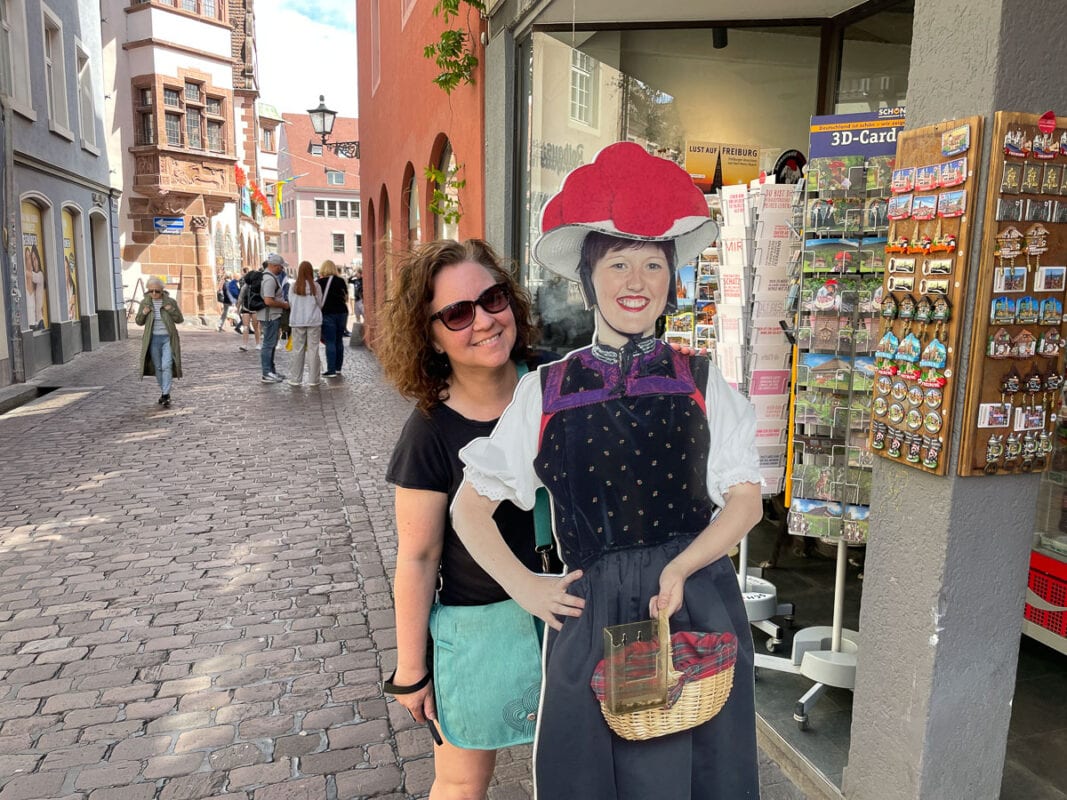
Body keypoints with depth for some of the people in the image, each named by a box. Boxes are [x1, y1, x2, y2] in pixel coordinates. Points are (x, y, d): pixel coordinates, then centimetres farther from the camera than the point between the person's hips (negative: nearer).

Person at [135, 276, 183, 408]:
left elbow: (180, 320, 1)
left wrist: (172, 310, -17)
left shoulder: (170, 301, -5)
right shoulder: (145, 302, 0)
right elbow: (139, 322, 7)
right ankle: (163, 392, 24)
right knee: (158, 367, 10)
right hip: (153, 339, 3)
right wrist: (143, 313, -14)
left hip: (168, 338, -3)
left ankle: (166, 395, -12)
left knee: (167, 366, -12)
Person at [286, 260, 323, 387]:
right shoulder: (315, 286, -6)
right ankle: (313, 379, 6)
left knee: (297, 349, 6)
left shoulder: (293, 286, -3)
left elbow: (290, 303, 3)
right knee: (313, 349, 3)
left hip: (297, 321, 1)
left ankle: (295, 379, 10)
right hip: (314, 320, -1)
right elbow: (320, 304, 3)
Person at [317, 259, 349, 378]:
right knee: (339, 341, 13)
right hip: (342, 312, 5)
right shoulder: (341, 281, 6)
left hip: (328, 314, -4)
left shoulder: (320, 282, -5)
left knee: (330, 343, -4)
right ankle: (338, 368, 18)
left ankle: (331, 370, -7)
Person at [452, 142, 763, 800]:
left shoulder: (700, 382, 2)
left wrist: (680, 569, -17)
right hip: (592, 617, 0)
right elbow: (471, 504, 5)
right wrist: (525, 588, -3)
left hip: (698, 610, 1)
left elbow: (745, 498, -2)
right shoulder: (546, 392, 0)